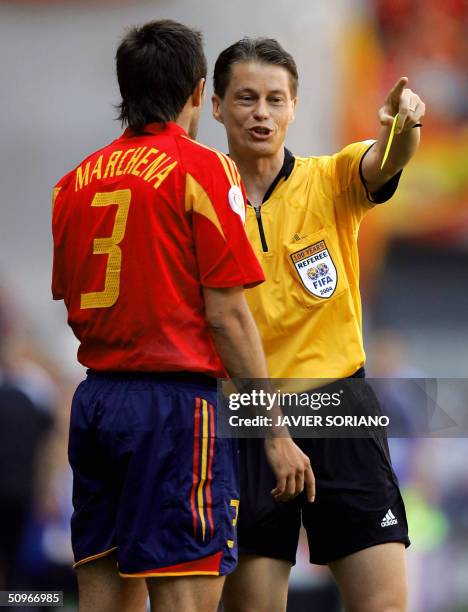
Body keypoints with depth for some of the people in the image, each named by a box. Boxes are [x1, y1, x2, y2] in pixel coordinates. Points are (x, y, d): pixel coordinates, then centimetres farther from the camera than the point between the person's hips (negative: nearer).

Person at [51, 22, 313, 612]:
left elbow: (68, 303, 14)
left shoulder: (75, 180, 10)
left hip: (93, 401, 6)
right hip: (173, 403, -6)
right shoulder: (202, 167, -7)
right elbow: (226, 313, -9)